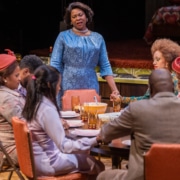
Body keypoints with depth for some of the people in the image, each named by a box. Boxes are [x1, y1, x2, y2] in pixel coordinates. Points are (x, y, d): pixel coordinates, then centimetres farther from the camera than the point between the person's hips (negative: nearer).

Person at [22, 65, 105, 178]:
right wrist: (95, 140, -24)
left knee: (82, 154, 23)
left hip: (36, 159, 9)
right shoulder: (47, 109, -24)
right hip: (47, 163, -9)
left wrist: (58, 124, 32)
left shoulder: (33, 104, 2)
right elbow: (64, 146, -26)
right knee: (97, 166, 3)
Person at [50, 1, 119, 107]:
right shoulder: (63, 37, 3)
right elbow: (55, 64, -1)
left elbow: (105, 67, 7)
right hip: (68, 87, -2)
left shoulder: (98, 38, 9)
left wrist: (115, 90, -2)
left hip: (91, 88, 2)